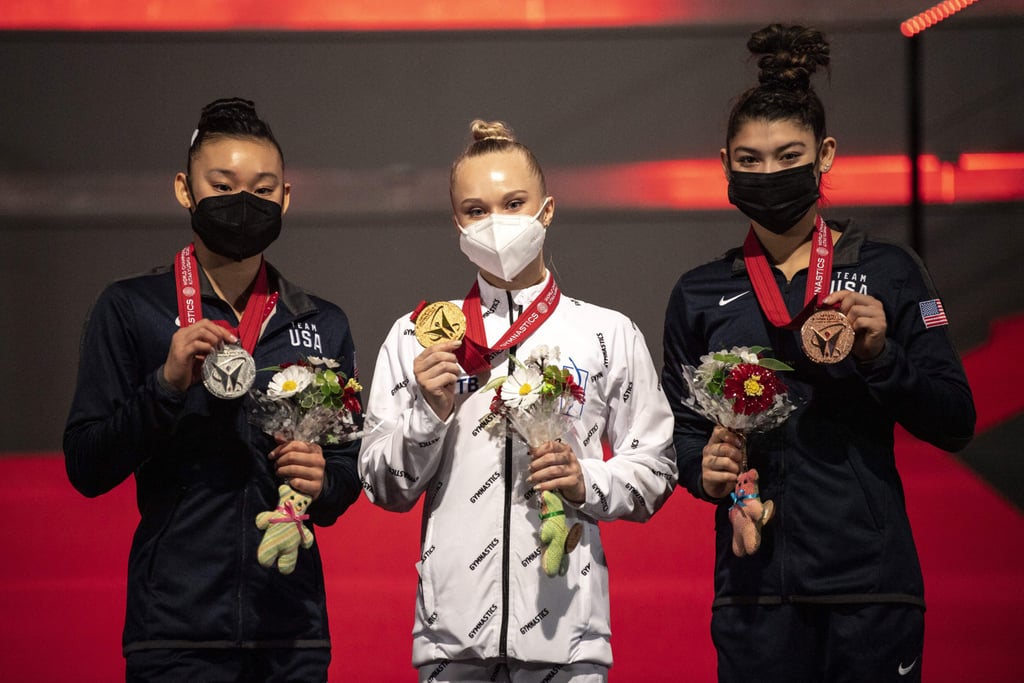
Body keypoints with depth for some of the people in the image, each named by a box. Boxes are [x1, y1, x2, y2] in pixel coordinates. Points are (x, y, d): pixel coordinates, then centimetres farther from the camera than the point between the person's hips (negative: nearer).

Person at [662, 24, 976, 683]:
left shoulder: (888, 271, 4)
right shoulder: (701, 295, 10)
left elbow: (955, 423, 2)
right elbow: (680, 427, 17)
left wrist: (881, 356, -13)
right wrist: (702, 467, -4)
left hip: (869, 578, -1)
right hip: (755, 580, 1)